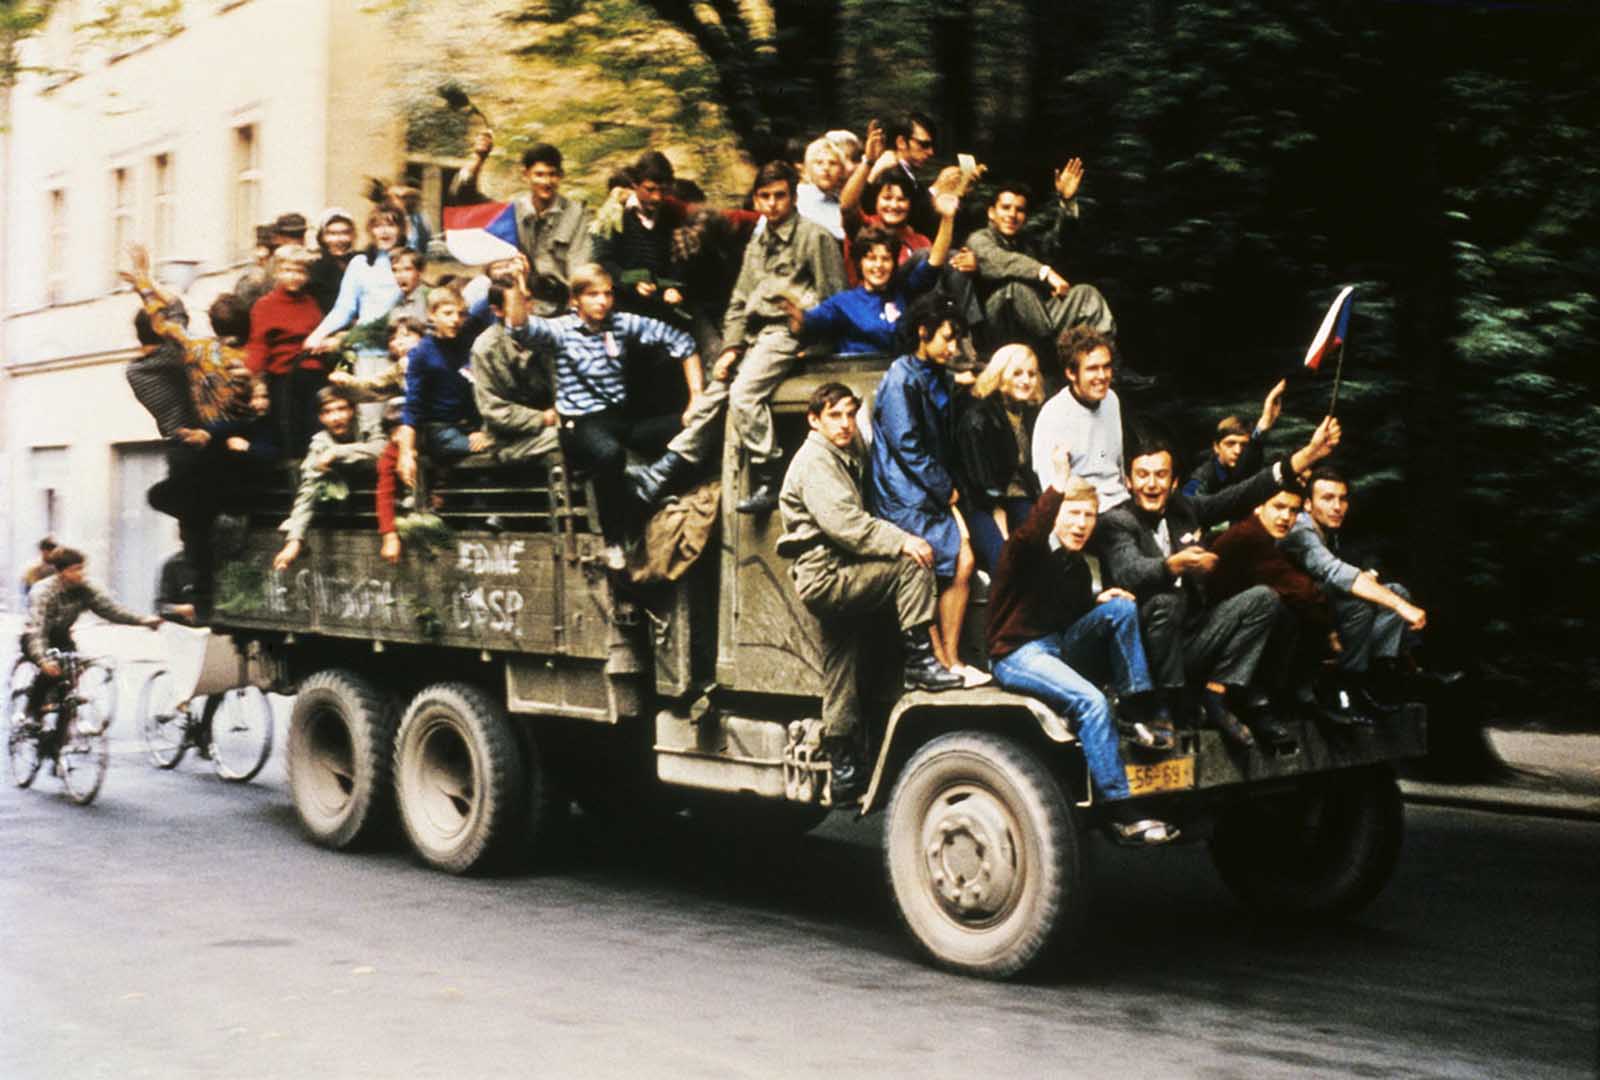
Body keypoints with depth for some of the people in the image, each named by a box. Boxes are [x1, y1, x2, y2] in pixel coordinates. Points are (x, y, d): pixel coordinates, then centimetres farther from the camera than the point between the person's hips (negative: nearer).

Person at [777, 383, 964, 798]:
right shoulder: (814, 461, -10)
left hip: (833, 579, 10)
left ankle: (844, 767, 18)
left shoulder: (846, 459, 22)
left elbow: (856, 521, 20)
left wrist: (900, 537, 4)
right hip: (825, 575, -10)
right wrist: (902, 542, -27)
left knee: (840, 672, 12)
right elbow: (843, 523, -22)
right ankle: (920, 662, -20)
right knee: (911, 565, -21)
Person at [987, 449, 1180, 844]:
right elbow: (1028, 536, -35)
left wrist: (1099, 600, 0)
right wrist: (1057, 488, -44)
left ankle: (1144, 713, -17)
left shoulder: (1079, 567, 14)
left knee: (1122, 609, -13)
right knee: (1091, 701, -31)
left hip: (1060, 649, 7)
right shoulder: (1027, 551, -9)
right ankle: (1122, 814, -32)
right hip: (1018, 654, -7)